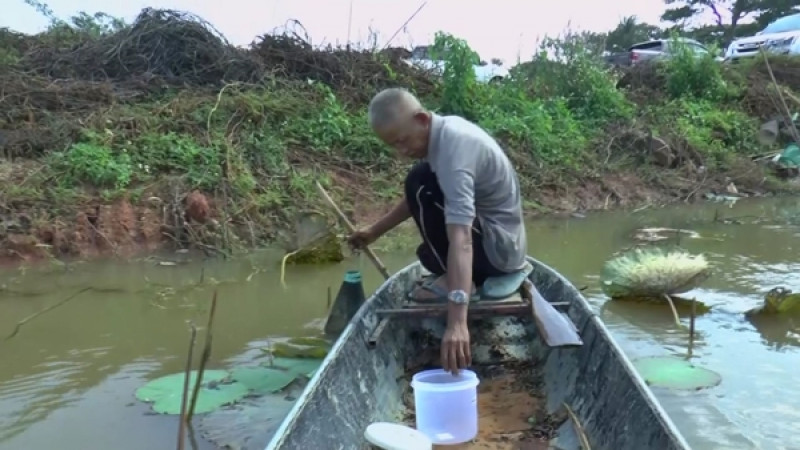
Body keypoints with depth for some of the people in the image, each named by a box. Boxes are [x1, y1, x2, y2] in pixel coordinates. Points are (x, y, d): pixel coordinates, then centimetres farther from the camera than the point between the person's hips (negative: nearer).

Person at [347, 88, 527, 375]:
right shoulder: (445, 128, -1)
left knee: (422, 185, -22)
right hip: (502, 242, 9)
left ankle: (453, 279, -10)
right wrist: (374, 232, 12)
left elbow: (461, 239, -41)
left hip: (499, 249, -9)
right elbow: (415, 198, 14)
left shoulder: (453, 149, -30)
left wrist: (457, 321, -48)